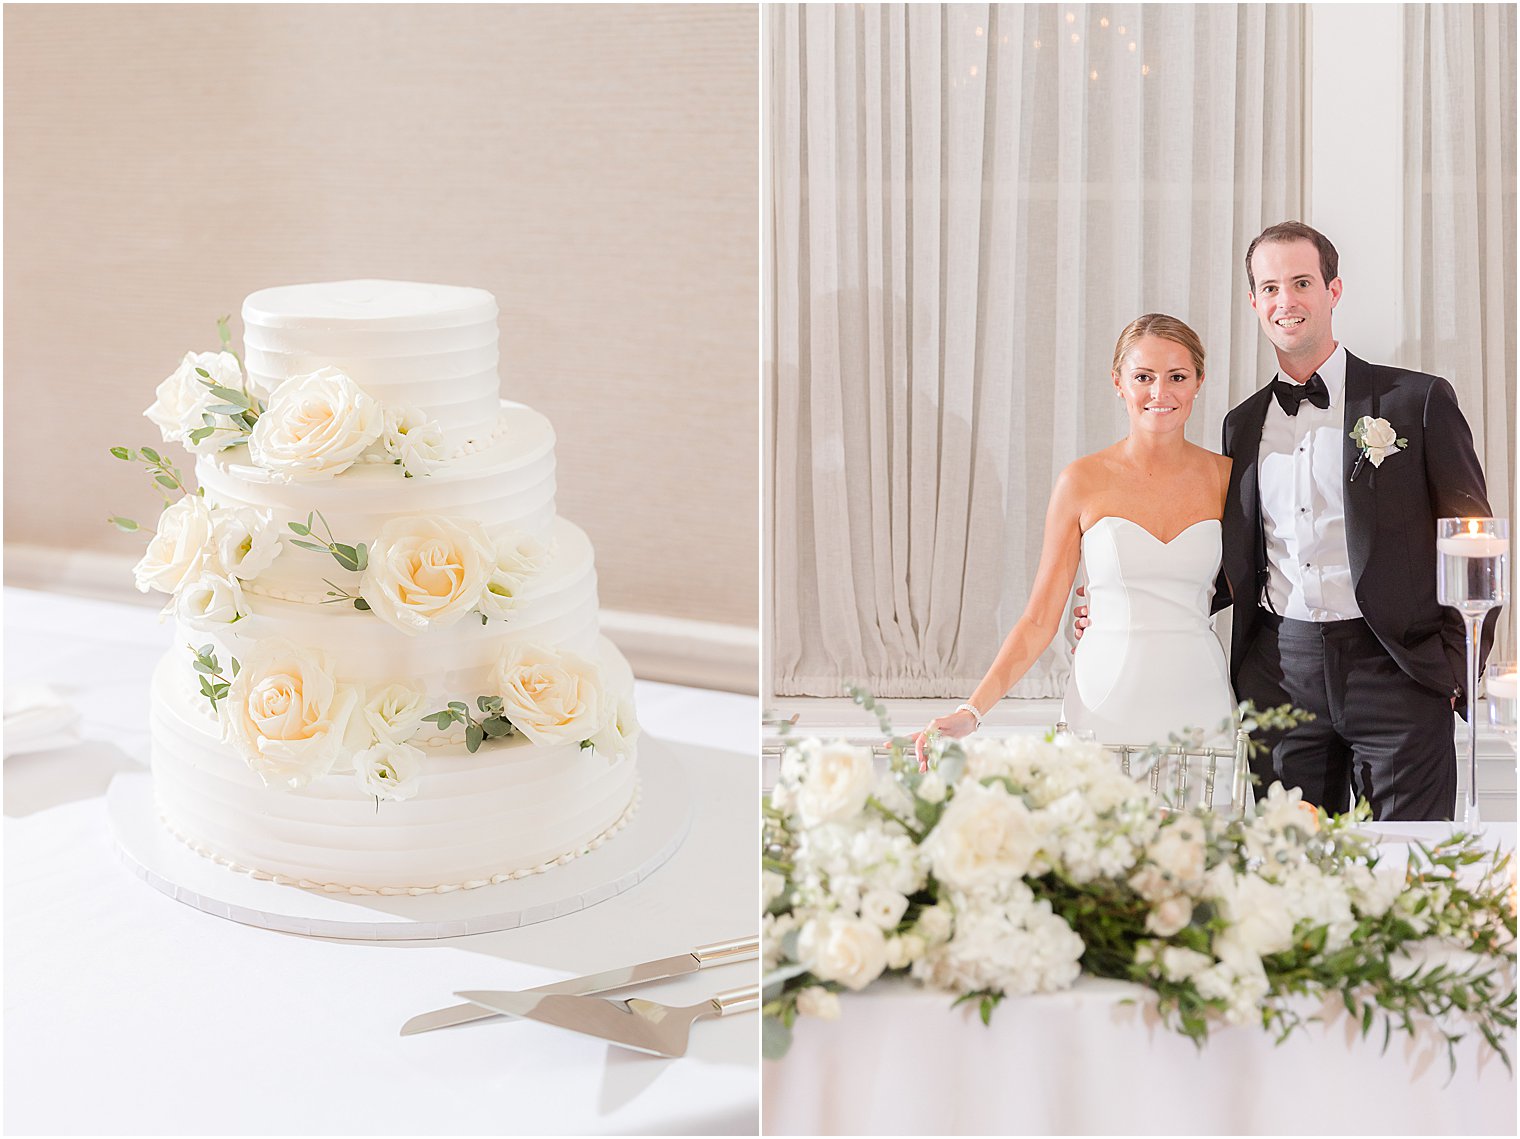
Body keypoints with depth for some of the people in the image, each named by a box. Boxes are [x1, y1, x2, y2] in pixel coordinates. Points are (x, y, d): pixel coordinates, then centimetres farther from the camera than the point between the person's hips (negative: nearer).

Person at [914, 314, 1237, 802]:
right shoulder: (1084, 481, -1)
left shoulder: (1225, 476, 5)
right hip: (1107, 702, -1)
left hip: (1197, 704, 2)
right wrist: (971, 712, -11)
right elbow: (1041, 619, -1)